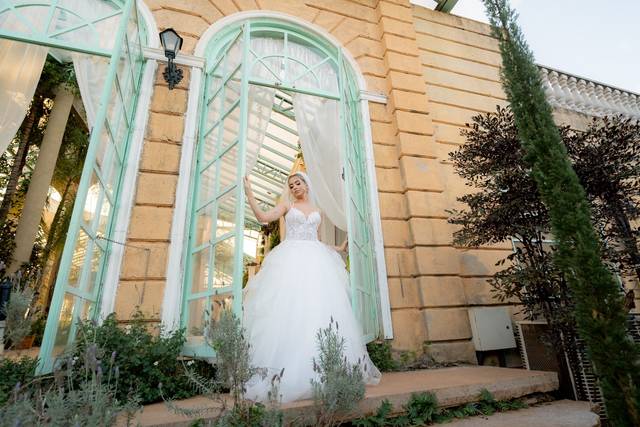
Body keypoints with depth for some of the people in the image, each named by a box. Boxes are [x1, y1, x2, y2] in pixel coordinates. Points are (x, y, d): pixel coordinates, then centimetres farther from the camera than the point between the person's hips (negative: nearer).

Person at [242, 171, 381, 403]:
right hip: (291, 260, -2)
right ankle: (287, 373, -9)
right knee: (288, 309, -12)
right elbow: (263, 217, 0)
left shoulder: (317, 211, 22)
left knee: (319, 311, -5)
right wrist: (249, 193, -6)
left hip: (315, 261, 3)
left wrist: (339, 248, 21)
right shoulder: (287, 205, 14)